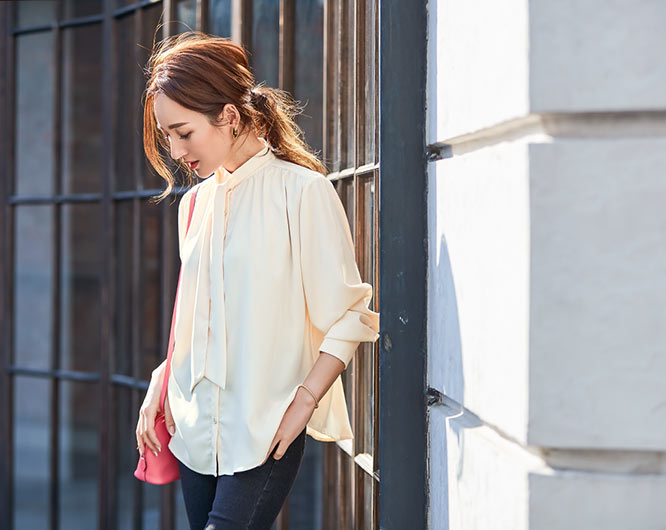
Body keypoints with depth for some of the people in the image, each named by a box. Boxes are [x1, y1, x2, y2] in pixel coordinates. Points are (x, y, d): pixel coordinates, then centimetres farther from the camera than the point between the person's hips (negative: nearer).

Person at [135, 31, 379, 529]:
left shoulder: (302, 190, -8)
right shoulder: (195, 202, 13)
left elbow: (348, 316, -8)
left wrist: (302, 404, -15)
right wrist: (159, 388, 8)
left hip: (264, 433, -6)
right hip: (196, 429, 6)